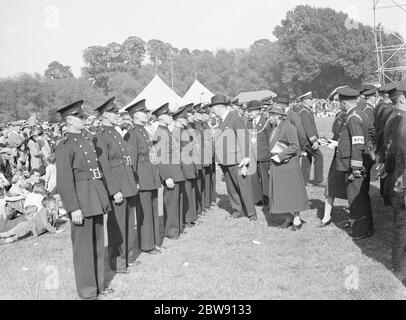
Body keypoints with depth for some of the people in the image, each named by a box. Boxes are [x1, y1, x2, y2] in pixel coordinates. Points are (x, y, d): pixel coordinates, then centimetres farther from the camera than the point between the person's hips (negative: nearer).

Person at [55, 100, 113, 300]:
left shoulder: (87, 140, 14)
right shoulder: (65, 147, -11)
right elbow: (64, 181, -15)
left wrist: (103, 197, 15)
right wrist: (74, 208, -19)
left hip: (96, 199, 8)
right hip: (81, 200, -8)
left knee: (98, 243, 16)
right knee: (83, 246, 2)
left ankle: (98, 284, 30)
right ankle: (87, 291, 15)